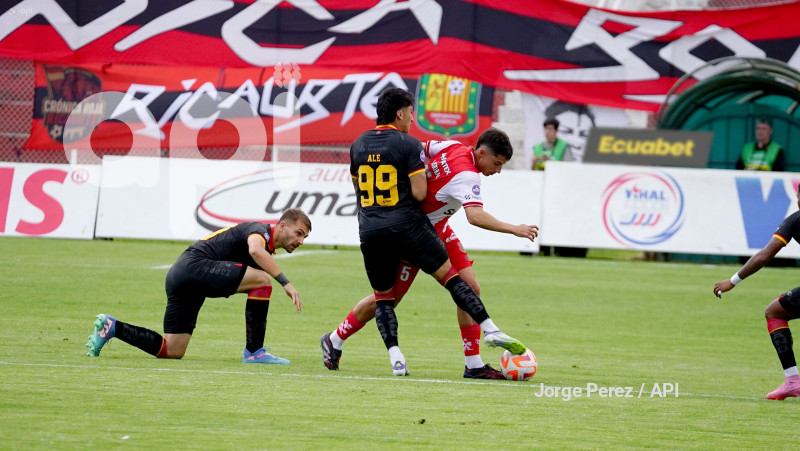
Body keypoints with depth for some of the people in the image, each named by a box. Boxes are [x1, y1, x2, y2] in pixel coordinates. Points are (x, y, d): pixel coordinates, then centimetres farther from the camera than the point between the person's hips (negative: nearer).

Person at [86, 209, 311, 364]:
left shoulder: (268, 250, 23)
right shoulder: (260, 230, -6)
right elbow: (255, 250, -31)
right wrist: (285, 283, -31)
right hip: (195, 264, -10)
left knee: (172, 351, 9)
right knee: (262, 279, -20)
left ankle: (111, 327, 15)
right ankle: (254, 352, -17)